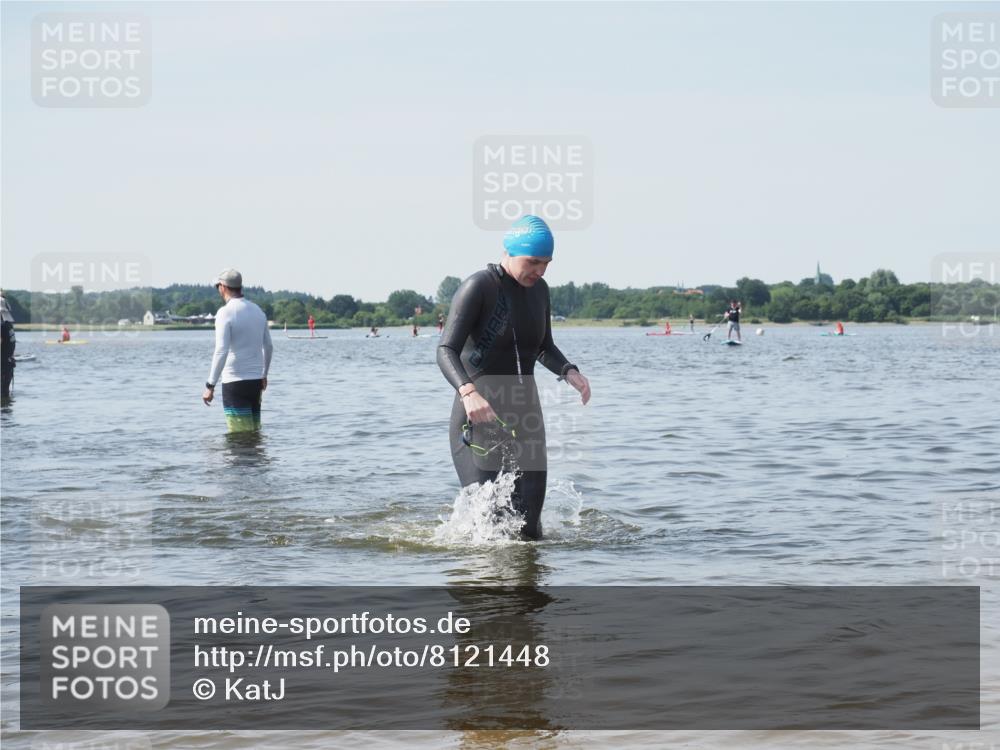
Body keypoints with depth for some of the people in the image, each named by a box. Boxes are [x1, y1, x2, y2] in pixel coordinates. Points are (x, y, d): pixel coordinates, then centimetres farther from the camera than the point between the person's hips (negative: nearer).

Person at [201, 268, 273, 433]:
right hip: (256, 381, 7)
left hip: (234, 382, -7)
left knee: (240, 433, -5)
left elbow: (221, 352, -20)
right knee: (255, 430, 12)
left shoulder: (225, 312, -12)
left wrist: (210, 385, -18)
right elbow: (268, 347, 18)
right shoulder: (258, 311, 10)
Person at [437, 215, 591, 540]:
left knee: (528, 527, -2)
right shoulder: (477, 287, -14)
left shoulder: (539, 290, 8)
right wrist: (468, 393, -39)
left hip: (524, 415, 6)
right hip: (479, 417, -6)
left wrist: (569, 372, -1)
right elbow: (446, 352, -20)